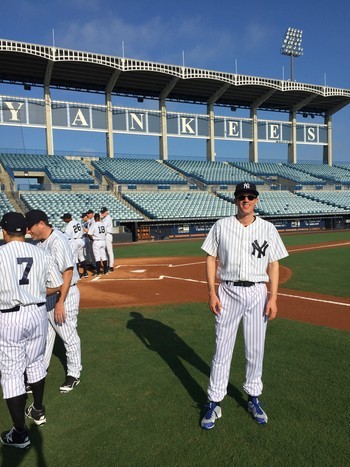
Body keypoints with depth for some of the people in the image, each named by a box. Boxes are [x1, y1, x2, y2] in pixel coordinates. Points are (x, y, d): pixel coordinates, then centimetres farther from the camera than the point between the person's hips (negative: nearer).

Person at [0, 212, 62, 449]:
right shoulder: (42, 254, -2)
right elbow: (57, 286, 2)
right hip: (38, 314, 4)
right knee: (36, 363, 23)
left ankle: (20, 434, 15)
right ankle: (38, 410, 40)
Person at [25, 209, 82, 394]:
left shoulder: (58, 241, -20)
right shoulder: (41, 243, 6)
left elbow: (68, 272, -24)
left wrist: (60, 302, -24)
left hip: (63, 295, -8)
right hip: (46, 296, 8)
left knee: (69, 337, 7)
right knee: (44, 335, 19)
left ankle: (74, 375, 25)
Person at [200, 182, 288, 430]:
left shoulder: (268, 229, 2)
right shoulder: (221, 226, 1)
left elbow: (274, 264, 4)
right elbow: (211, 258, 2)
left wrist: (273, 298, -3)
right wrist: (212, 293, -5)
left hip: (257, 293, 1)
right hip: (229, 292, -1)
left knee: (256, 350, 11)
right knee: (222, 349, 4)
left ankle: (254, 398, 31)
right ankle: (214, 402, 18)